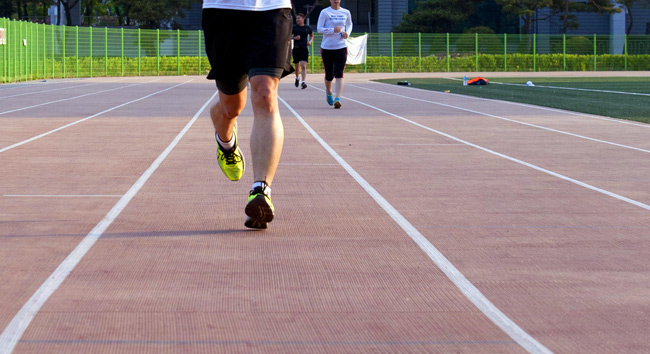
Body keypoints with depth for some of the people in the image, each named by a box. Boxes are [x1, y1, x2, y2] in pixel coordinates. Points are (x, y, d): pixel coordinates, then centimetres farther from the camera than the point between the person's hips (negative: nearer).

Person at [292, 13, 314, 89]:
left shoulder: (307, 28, 5)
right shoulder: (294, 27, 2)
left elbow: (312, 35, 24)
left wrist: (310, 41, 5)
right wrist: (294, 38, -11)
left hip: (304, 49, -1)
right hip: (296, 49, 1)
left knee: (303, 66, -14)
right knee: (297, 66, 13)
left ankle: (303, 82, -21)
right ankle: (297, 78, 42)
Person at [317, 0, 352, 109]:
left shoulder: (346, 13, 6)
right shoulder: (325, 12, -3)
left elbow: (349, 25, 23)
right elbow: (319, 28, -5)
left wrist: (347, 33, 1)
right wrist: (333, 30, -20)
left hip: (341, 47, 1)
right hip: (327, 47, -1)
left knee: (339, 74, -13)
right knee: (329, 75, 9)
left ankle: (337, 99, -20)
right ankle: (329, 92, 39)